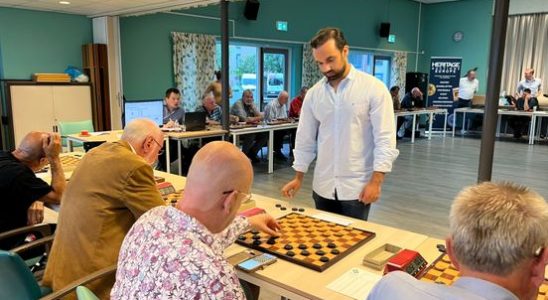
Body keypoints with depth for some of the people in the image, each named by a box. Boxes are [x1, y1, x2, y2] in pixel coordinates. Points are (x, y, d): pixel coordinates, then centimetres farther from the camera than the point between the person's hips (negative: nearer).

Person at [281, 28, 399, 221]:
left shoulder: (374, 88, -9)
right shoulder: (313, 94, 4)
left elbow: (385, 139, -11)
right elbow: (305, 139, 10)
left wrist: (376, 181, -15)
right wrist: (298, 177, 10)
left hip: (357, 187, -4)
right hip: (323, 187, 4)